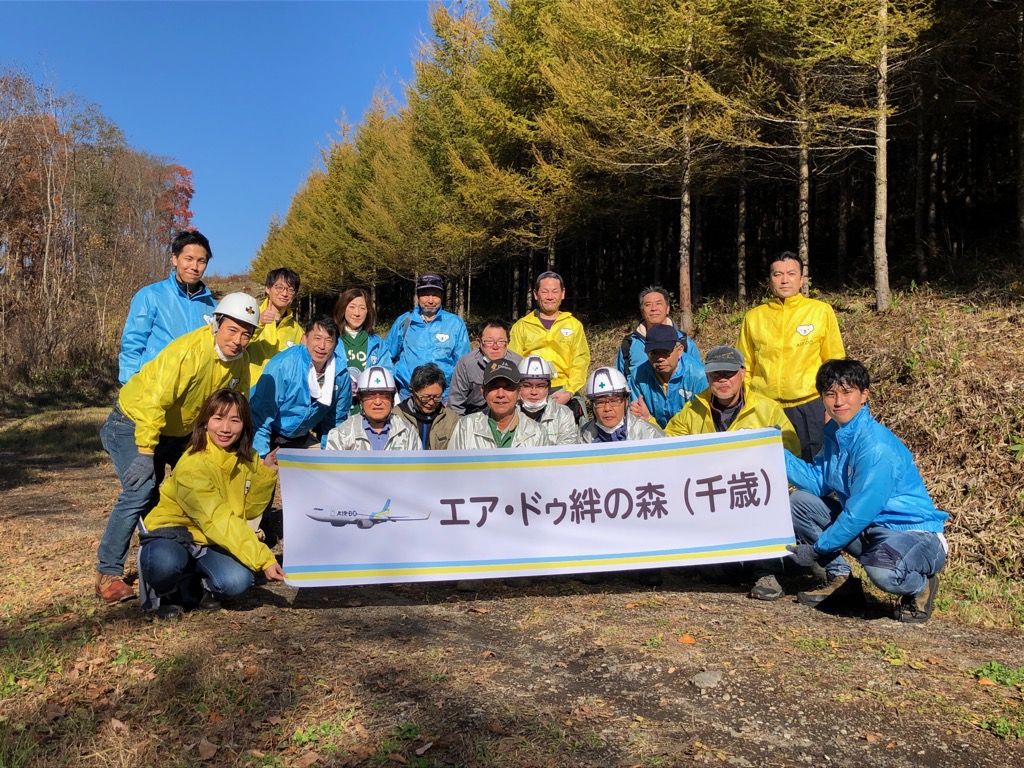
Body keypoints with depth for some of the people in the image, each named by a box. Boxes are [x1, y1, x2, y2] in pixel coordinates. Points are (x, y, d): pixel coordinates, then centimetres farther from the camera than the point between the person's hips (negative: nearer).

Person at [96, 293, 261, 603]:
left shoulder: (240, 360, -8)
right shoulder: (188, 351, -32)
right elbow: (154, 402, -34)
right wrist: (145, 454, -33)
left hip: (179, 431, 8)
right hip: (135, 422, -7)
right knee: (141, 491, -21)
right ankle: (108, 573, -8)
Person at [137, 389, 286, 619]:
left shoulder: (247, 459, -3)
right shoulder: (193, 466, -25)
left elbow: (248, 510, 1)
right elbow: (219, 522, -30)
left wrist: (266, 473, -13)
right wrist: (263, 559, -36)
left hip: (210, 543, 5)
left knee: (239, 581, -26)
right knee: (166, 563, -40)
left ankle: (190, 586, 7)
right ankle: (161, 593, -3)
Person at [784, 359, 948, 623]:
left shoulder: (877, 448, -26)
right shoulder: (834, 432, 1)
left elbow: (858, 514, -23)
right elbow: (819, 482, 1)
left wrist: (817, 548, -14)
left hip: (914, 532, -8)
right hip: (866, 526, 8)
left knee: (883, 571, -39)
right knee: (799, 501, -1)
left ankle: (920, 585, -1)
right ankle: (838, 576, 11)